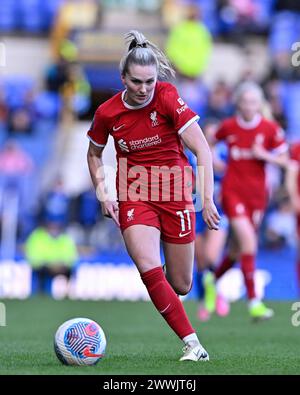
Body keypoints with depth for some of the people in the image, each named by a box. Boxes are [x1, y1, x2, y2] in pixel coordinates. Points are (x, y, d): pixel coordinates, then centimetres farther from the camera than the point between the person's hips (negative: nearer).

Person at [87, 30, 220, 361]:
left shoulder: (168, 98, -15)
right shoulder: (107, 113, -8)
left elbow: (202, 151, -16)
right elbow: (94, 154, 12)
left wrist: (208, 198, -23)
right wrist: (102, 193, -1)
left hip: (176, 195, 0)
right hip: (134, 196, 1)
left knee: (181, 286, 4)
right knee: (150, 270, -23)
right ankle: (191, 343, -18)